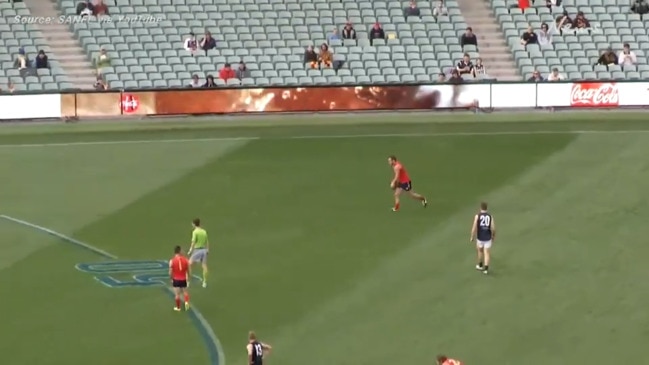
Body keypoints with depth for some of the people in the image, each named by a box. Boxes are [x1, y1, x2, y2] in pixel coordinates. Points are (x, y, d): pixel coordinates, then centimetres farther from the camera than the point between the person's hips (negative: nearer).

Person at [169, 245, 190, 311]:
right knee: (185, 292, 22)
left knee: (177, 294, 9)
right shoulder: (185, 260, -6)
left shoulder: (172, 261, -12)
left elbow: (170, 272, -10)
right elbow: (189, 271, 0)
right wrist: (188, 278, 14)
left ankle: (178, 307, 19)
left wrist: (171, 279, 8)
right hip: (183, 280, 2)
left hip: (176, 280, -2)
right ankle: (186, 302, -1)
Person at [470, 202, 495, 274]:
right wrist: (493, 236, 10)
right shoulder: (490, 216, -7)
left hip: (480, 238, 0)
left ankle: (480, 266, 40)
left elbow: (474, 227, -15)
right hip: (488, 238, 0)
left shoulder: (477, 216, -12)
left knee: (480, 250, 25)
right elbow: (493, 228, -10)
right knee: (487, 253, 7)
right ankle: (486, 269, -5)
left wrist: (472, 237, -1)